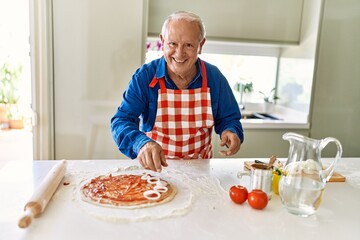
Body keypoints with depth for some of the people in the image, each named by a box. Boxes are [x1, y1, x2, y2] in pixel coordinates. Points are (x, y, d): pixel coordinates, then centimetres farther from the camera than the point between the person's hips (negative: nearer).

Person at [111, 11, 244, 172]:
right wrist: (142, 143, -37)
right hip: (155, 167, -3)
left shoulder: (214, 77, -2)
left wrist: (230, 133, -16)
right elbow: (121, 121, -17)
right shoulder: (144, 76, -10)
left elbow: (228, 119, 8)